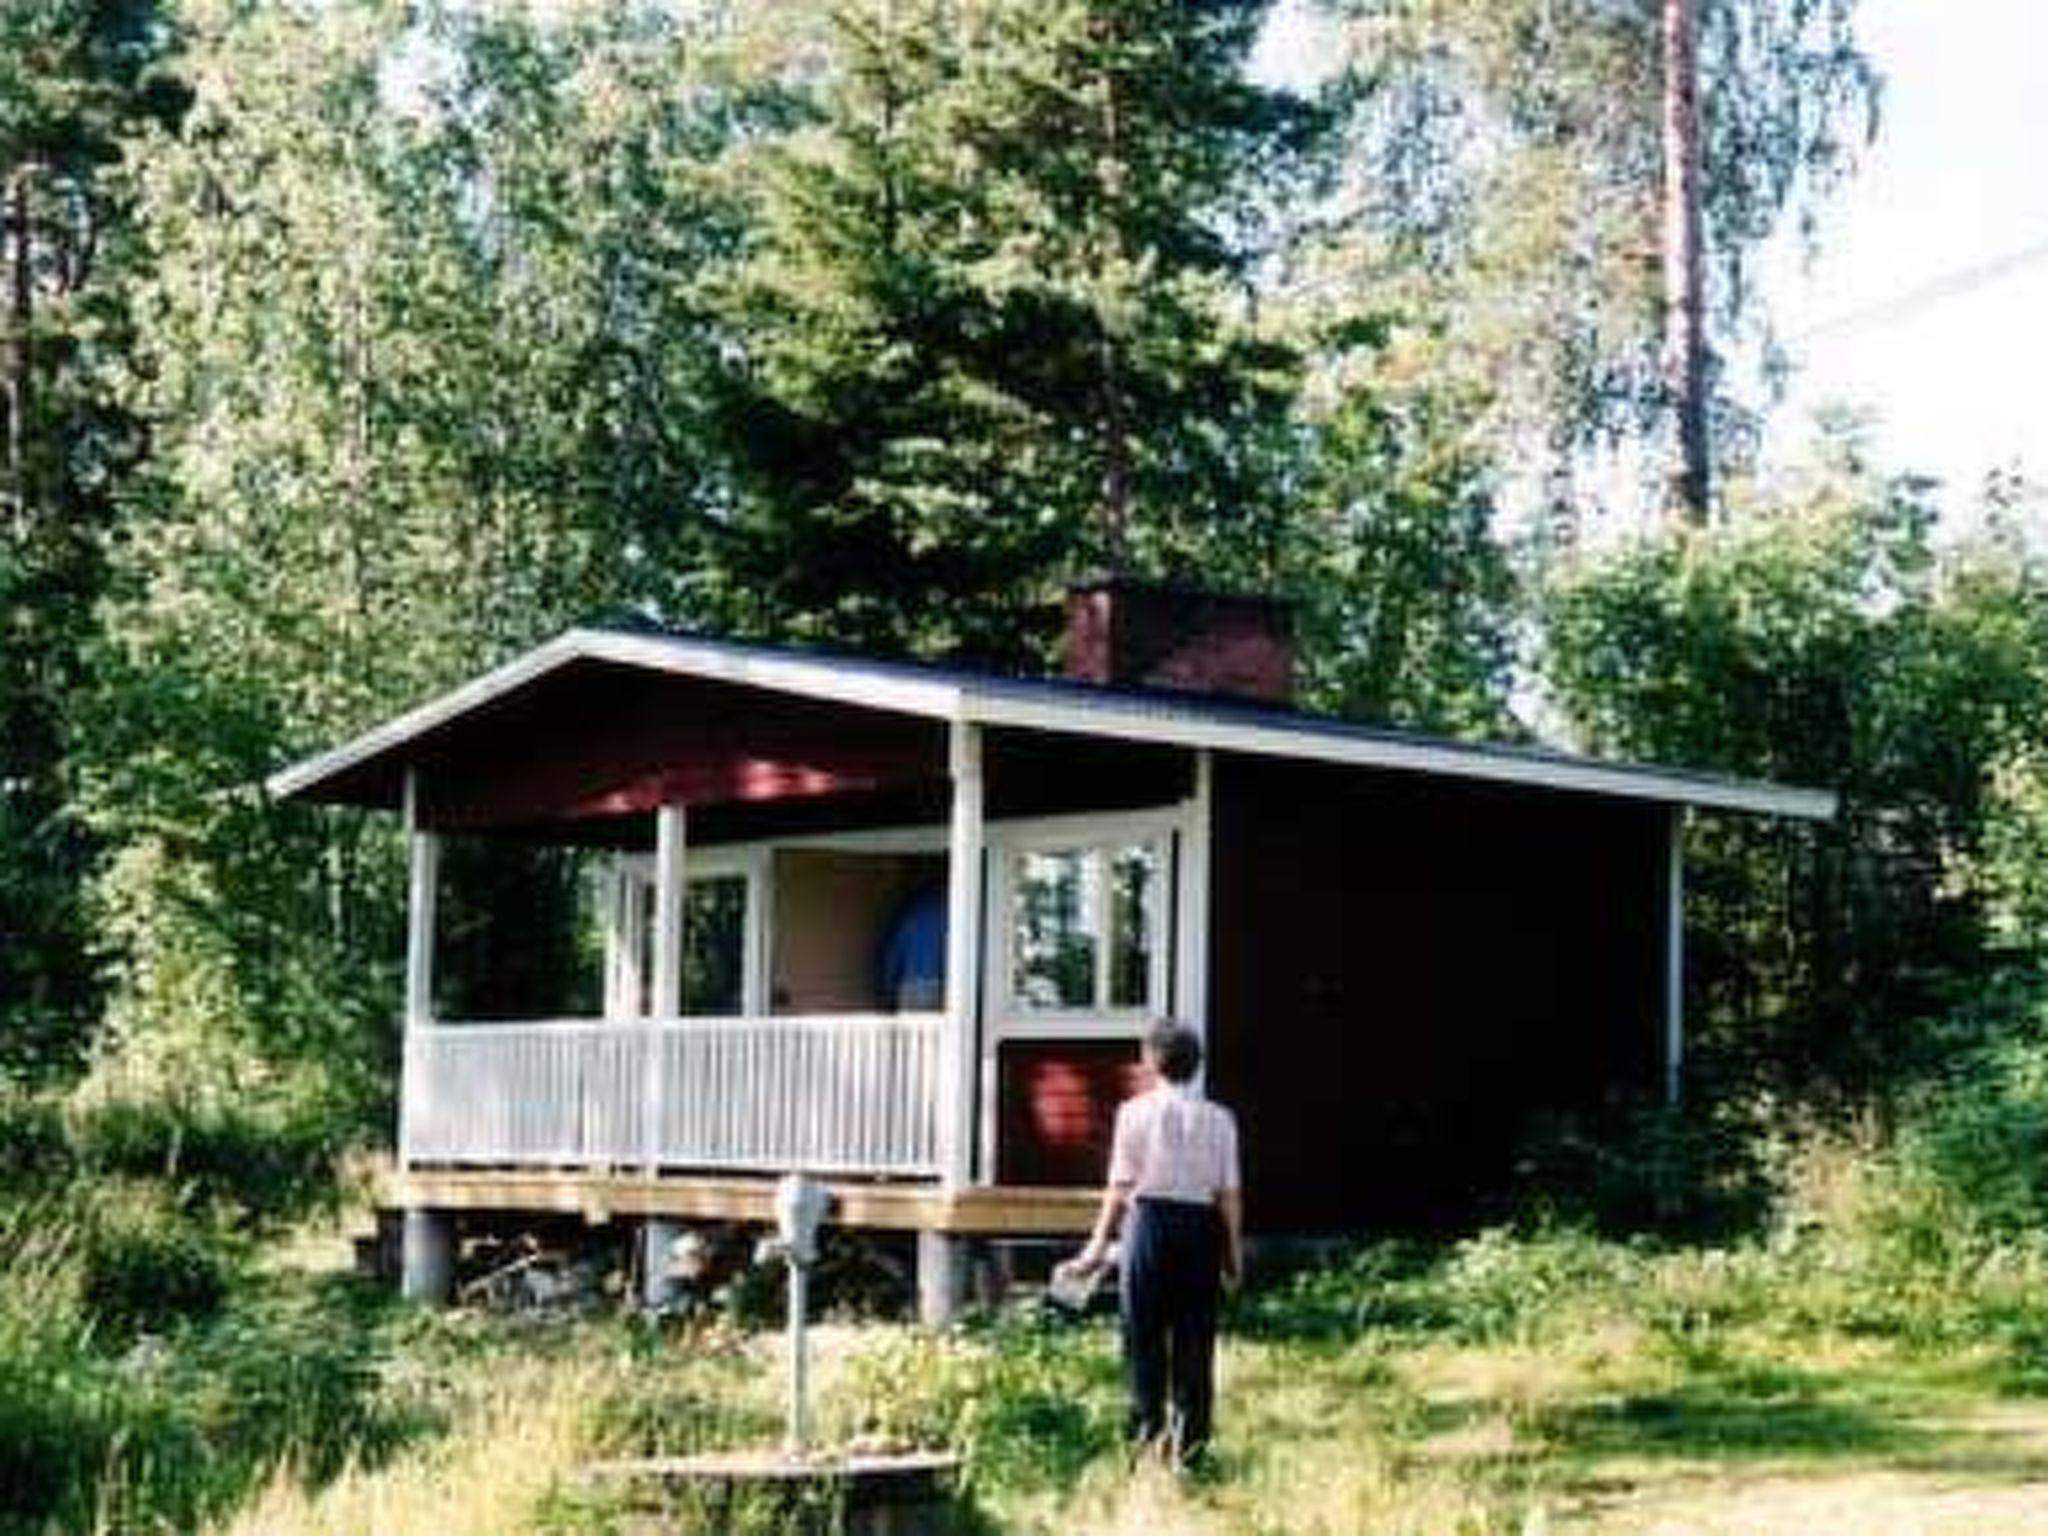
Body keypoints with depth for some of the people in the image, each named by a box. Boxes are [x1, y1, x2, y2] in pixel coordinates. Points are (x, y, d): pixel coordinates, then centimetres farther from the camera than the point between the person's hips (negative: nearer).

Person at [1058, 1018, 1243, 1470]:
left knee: (1144, 1334, 9)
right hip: (1201, 1227, 1)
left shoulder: (1135, 1112, -4)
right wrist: (1234, 1251, 10)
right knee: (1195, 1340, 7)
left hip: (1150, 1219, -1)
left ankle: (1148, 1435, 8)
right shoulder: (1218, 1119, 1)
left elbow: (1120, 1186, -4)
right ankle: (1190, 1445, 10)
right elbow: (1230, 1192, 1)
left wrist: (1099, 1246, 3)